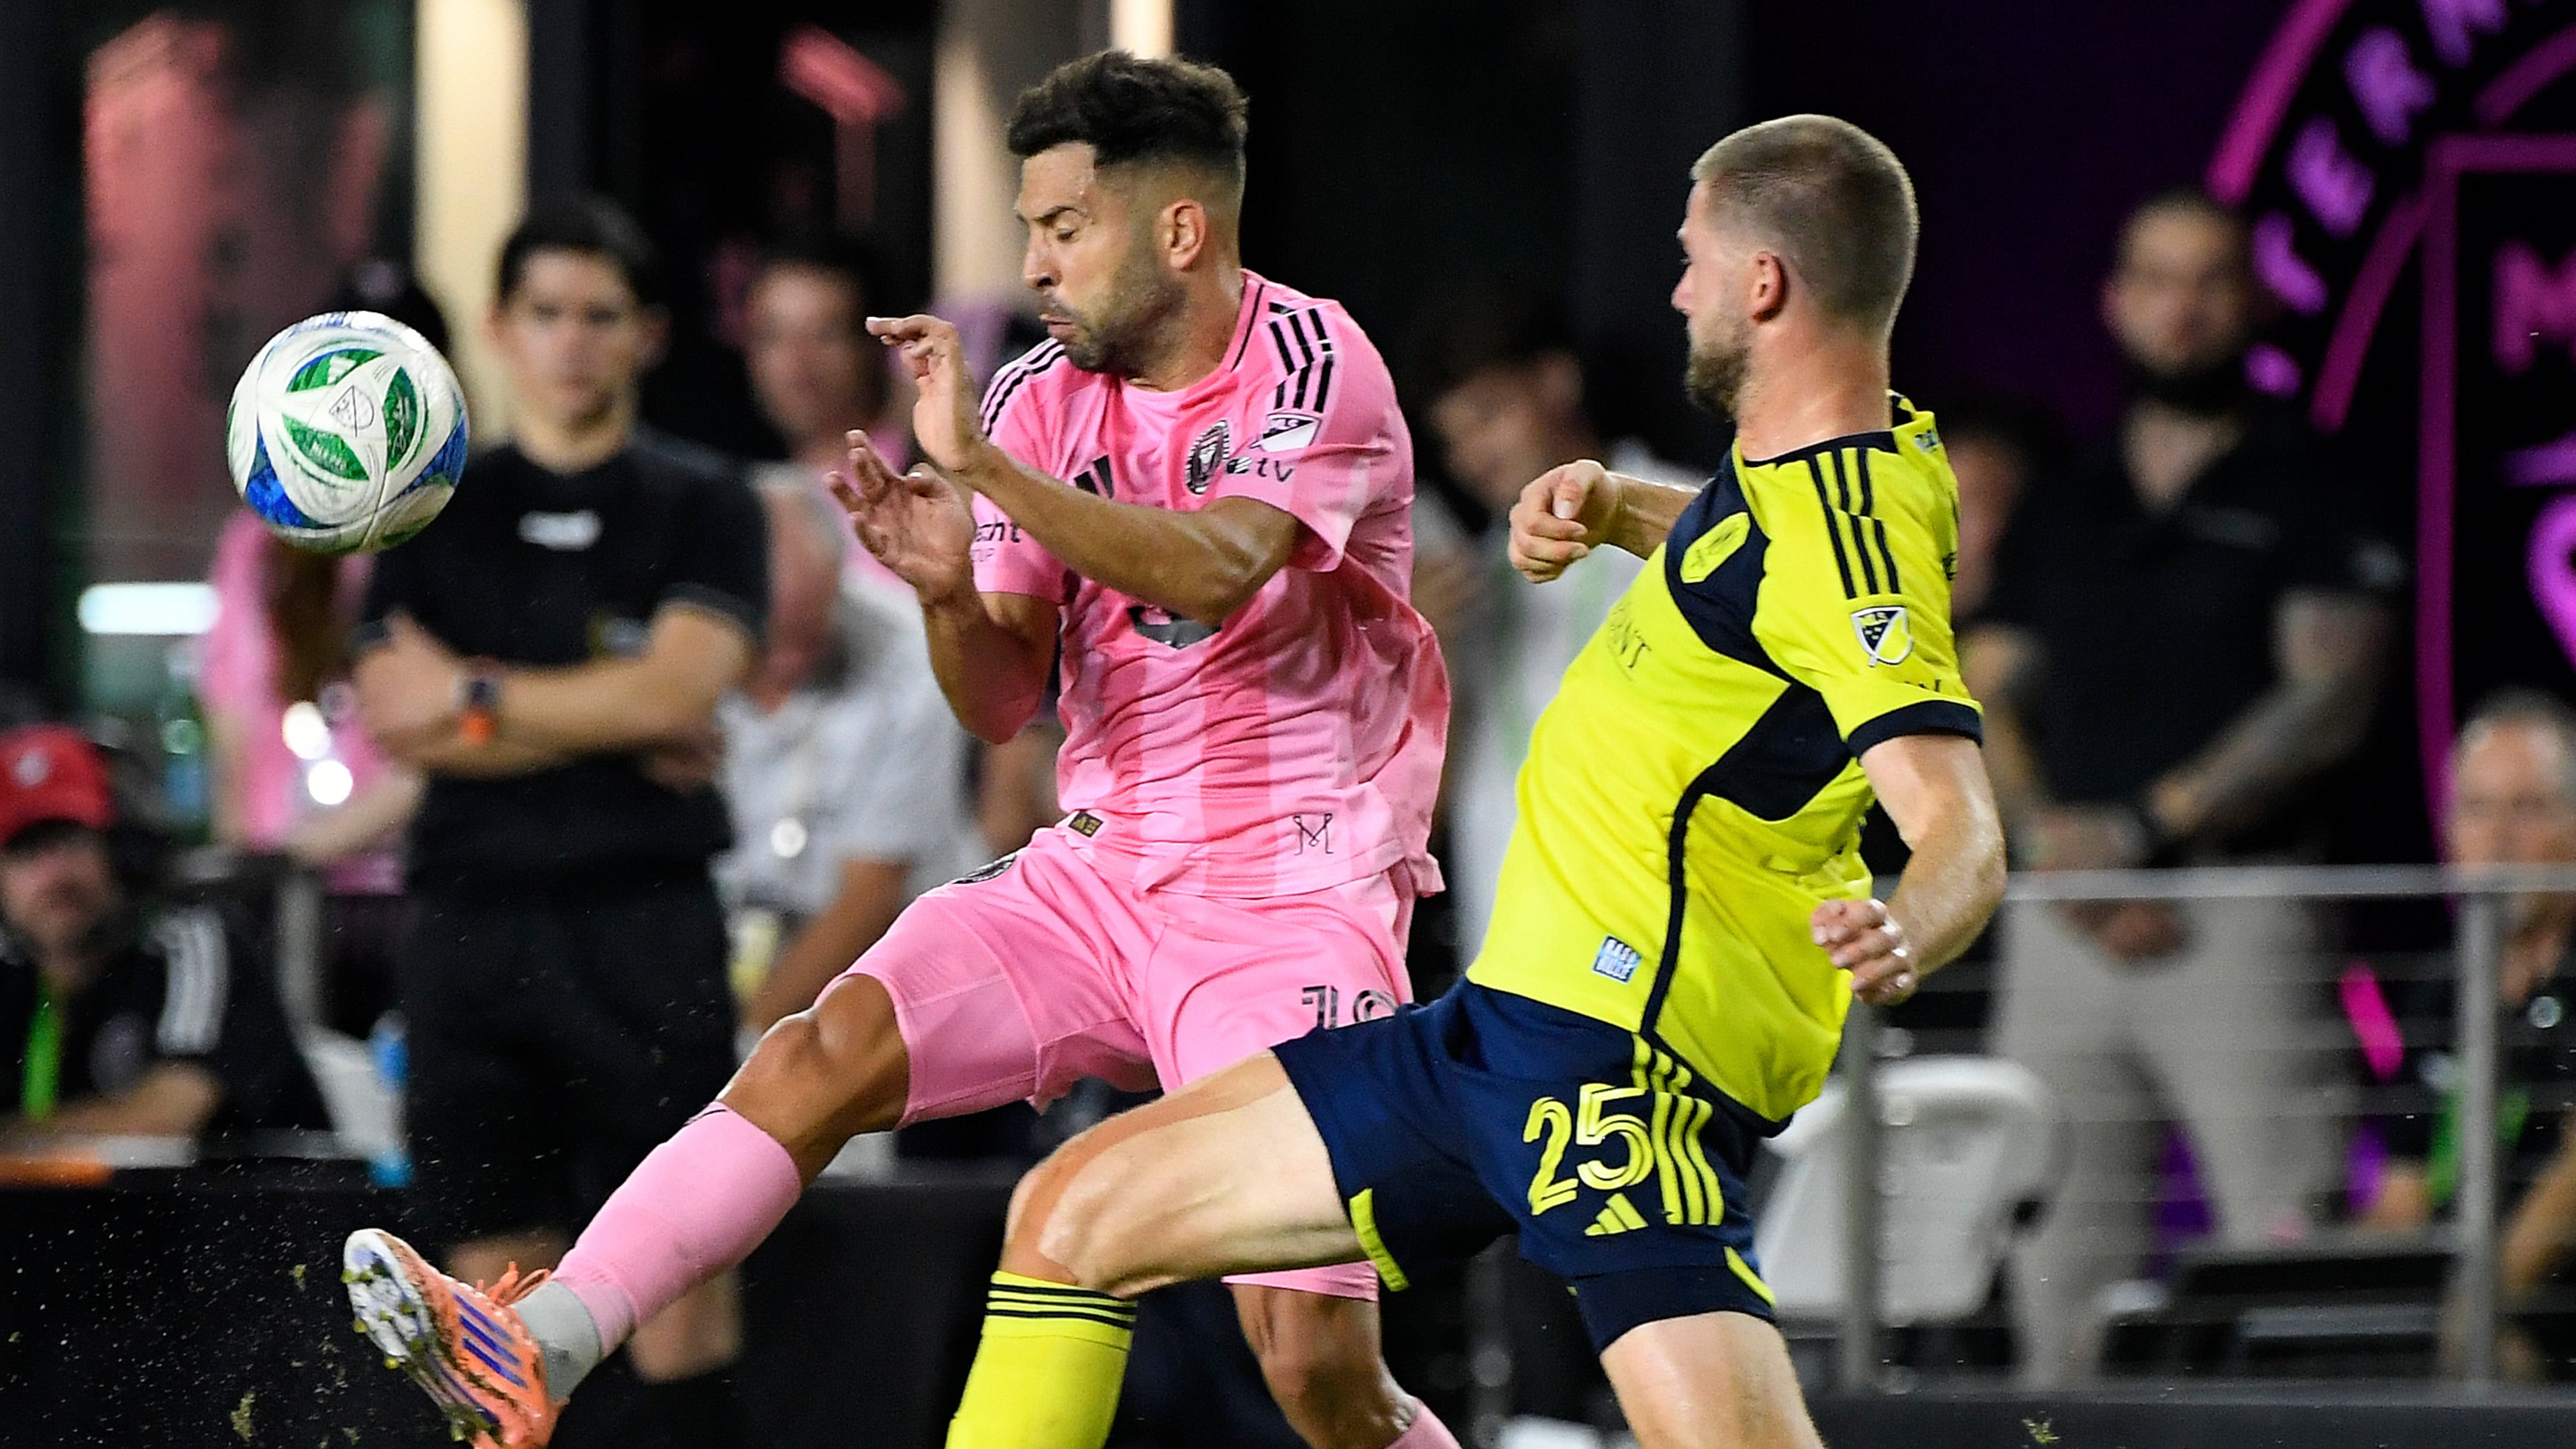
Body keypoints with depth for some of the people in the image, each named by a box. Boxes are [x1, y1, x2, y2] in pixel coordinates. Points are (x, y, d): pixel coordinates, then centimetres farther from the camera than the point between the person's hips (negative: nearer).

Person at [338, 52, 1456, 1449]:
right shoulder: (1039, 394, 6)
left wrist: (985, 471, -38)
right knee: (823, 1052, -18)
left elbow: (1213, 572, -30)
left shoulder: (1314, 366, -11)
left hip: (1294, 903, -5)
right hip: (1097, 869, 5)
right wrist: (950, 592, -16)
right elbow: (999, 703, 6)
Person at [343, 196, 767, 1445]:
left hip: (644, 920, -2)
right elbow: (395, 721, -1)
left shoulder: (702, 507, 6)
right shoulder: (435, 514, 12)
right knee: (496, 1272, 1)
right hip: (472, 917, 2)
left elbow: (675, 688, -9)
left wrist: (475, 698, -4)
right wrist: (612, 731, -8)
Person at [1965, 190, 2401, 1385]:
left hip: (2233, 909, -4)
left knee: (2283, 1244, -14)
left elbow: (2331, 699, -7)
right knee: (2062, 1267, 0)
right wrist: (2048, 840, -7)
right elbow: (1985, 707, 13)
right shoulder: (2062, 512, 18)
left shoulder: (2300, 491, 4)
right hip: (2064, 927, 4)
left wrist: (2139, 828, -12)